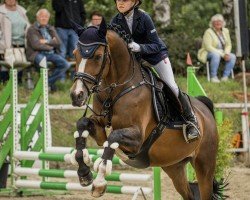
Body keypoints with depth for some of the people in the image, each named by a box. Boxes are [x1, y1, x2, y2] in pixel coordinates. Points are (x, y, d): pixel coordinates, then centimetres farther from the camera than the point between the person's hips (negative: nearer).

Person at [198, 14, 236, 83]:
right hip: (208, 53, -6)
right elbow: (208, 47, -22)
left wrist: (226, 53, -16)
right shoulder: (208, 32, -14)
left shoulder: (225, 31, 5)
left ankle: (225, 76, -17)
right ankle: (213, 77, -30)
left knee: (232, 56, -21)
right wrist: (222, 55, -26)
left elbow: (228, 45, 8)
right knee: (216, 55, -39)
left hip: (222, 53, 6)